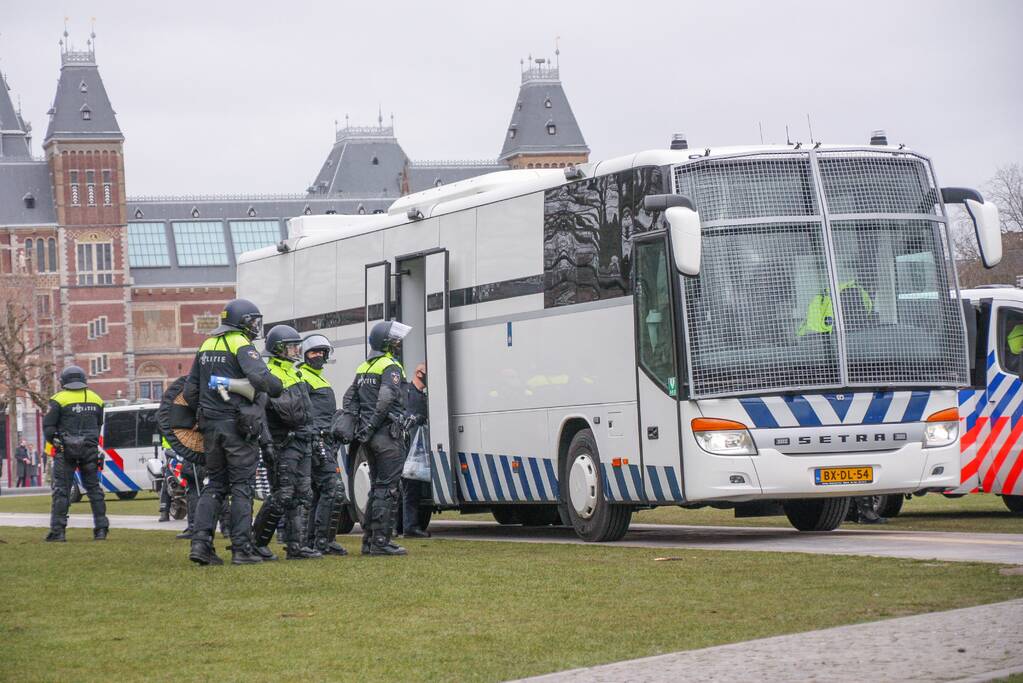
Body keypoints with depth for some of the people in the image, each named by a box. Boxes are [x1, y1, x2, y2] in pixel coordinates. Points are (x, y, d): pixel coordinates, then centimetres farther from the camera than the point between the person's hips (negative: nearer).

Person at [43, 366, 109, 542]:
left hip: (66, 450, -4)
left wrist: (54, 440, 8)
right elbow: (99, 425, 13)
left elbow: (48, 426, -8)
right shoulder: (95, 399, 10)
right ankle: (101, 529, 9)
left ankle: (58, 531, -6)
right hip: (90, 449, 4)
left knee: (61, 490, -1)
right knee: (93, 488, 12)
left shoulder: (60, 399, -6)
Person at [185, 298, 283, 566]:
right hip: (238, 424, -7)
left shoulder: (206, 346, 14)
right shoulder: (241, 345, -9)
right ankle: (241, 549, -2)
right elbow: (260, 377, -25)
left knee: (215, 484, 12)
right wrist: (278, 390, -7)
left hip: (210, 424, 7)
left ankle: (200, 542, -1)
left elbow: (190, 392, 16)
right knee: (242, 486, -1)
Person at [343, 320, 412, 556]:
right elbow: (385, 399, -23)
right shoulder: (391, 367, -11)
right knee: (387, 488, -6)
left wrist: (353, 422, 8)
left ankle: (369, 540, 15)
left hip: (370, 438, 9)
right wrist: (371, 426, -17)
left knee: (377, 488, 15)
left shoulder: (363, 368, 17)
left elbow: (349, 398, 17)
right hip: (388, 436, -9)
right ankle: (381, 542, -8)